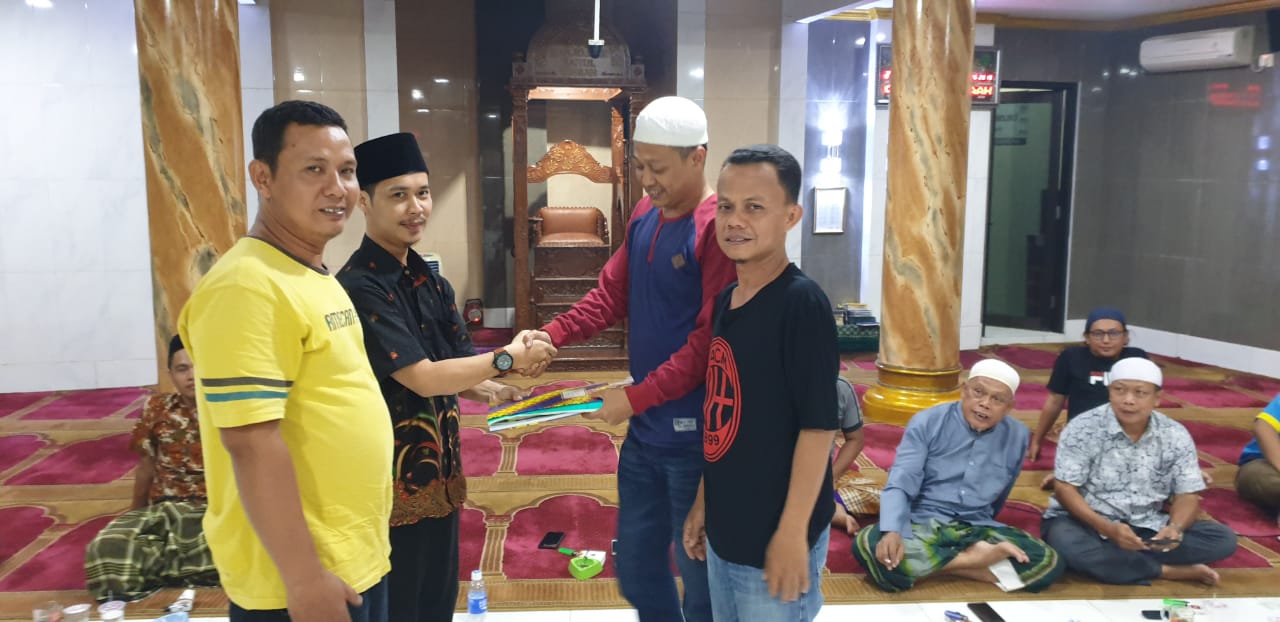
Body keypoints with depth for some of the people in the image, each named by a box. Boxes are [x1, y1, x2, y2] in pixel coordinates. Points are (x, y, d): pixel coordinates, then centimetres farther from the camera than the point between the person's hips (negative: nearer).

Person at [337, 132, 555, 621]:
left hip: (440, 472, 8)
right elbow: (423, 378, -22)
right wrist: (508, 358, -15)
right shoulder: (359, 287, -21)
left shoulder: (430, 282, 6)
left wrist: (493, 392, -8)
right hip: (393, 483, -8)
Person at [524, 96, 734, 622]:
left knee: (699, 569, 8)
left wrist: (636, 397, -20)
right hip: (645, 429, 8)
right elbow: (612, 294, 10)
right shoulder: (644, 215, 8)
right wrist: (552, 335, -6)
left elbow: (711, 339, -21)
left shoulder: (719, 227, -18)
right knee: (636, 563, 20)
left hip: (695, 433, -8)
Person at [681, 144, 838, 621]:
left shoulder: (802, 303, -18)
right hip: (725, 530, 8)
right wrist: (703, 502, 14)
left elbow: (819, 425, -20)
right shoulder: (724, 300, 6)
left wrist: (792, 533, -20)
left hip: (773, 536, -8)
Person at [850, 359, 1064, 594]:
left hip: (977, 528, 3)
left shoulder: (1018, 435, 4)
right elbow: (899, 484, -16)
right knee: (870, 545, -34)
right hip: (922, 522, -2)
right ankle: (978, 557, -21)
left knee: (1048, 562, -21)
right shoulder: (927, 422, -7)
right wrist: (892, 532, -32)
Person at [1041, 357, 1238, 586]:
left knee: (1223, 539, -15)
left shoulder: (1176, 436, -2)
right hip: (1087, 522, -3)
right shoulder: (1083, 428, -12)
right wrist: (1107, 529, -29)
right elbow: (1064, 489, -14)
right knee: (1067, 544, -37)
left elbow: (1187, 495, -2)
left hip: (1147, 528, 4)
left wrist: (1175, 528, -25)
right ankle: (1169, 571, -20)